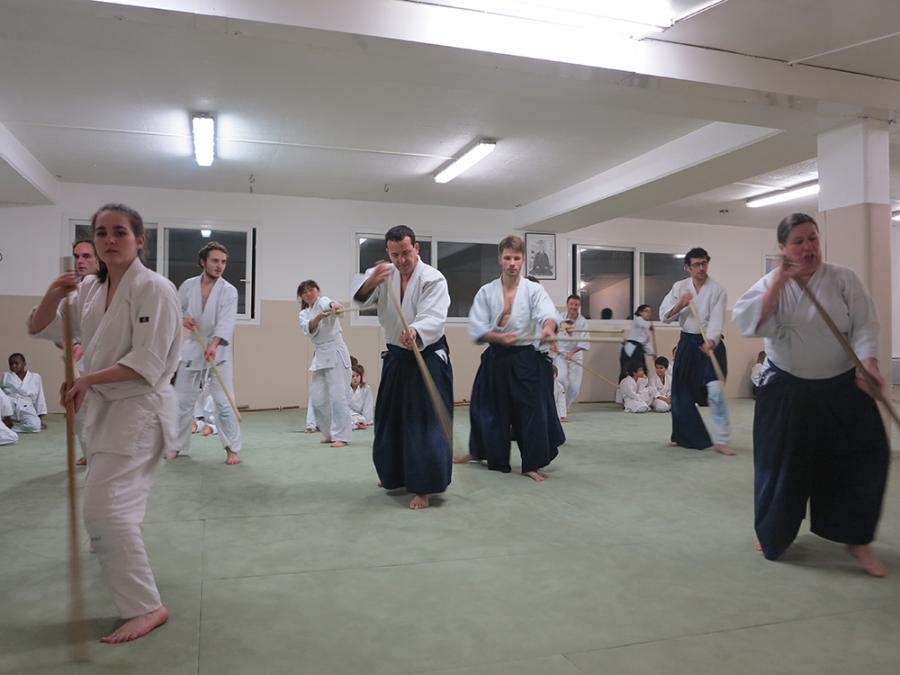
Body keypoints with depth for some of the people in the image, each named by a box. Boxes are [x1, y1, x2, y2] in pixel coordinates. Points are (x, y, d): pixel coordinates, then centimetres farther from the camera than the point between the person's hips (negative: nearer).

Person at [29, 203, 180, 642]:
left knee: (104, 507, -16)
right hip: (102, 406, 8)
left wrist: (87, 379, -25)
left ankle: (146, 607, -7)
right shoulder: (91, 289, 5)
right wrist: (54, 295, -8)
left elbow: (148, 363, -23)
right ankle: (121, 548, 56)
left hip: (139, 408, -8)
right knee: (109, 502, 26)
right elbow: (41, 329, 10)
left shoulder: (154, 289, -18)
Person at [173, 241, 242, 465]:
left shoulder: (229, 291, -10)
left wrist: (214, 345, -36)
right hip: (192, 349, 4)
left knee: (224, 402, -7)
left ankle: (232, 449, 4)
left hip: (218, 351, -3)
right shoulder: (188, 285, 1)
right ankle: (177, 445, 29)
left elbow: (226, 322, -22)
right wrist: (182, 319, -11)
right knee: (182, 400, 12)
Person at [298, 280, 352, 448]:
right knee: (317, 400, 7)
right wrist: (318, 317, -31)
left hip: (336, 353, -7)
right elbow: (309, 330, -10)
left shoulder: (323, 301, -2)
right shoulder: (304, 314, 14)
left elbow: (327, 303, -30)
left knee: (338, 396, -10)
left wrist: (333, 305, -54)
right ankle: (330, 433, 24)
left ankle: (341, 436, -6)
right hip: (320, 356, 7)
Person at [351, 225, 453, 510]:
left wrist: (415, 332, -52)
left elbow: (434, 318, -31)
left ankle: (423, 488, 1)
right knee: (390, 420, 15)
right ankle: (395, 475, 36)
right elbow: (360, 296, -12)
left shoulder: (432, 279, -18)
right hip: (396, 356, 6)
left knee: (425, 423, -9)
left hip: (428, 356, -6)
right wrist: (371, 280, -33)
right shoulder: (384, 274, 0)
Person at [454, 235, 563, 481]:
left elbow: (547, 314, -24)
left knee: (532, 410, -3)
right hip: (496, 358, 2)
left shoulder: (534, 290, -5)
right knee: (489, 409, 12)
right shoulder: (486, 292, -1)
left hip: (527, 359, -2)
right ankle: (478, 452, 36)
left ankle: (532, 464, 13)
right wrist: (499, 337, -24)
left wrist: (547, 328, -47)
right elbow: (476, 329, -6)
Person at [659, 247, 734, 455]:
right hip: (687, 343, 3)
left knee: (716, 391, -16)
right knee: (681, 391, 9)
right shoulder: (679, 287, 3)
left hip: (710, 343, -3)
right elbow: (664, 316, 0)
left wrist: (710, 342, -33)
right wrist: (680, 305, -18)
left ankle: (720, 440, -8)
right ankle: (684, 436, 29)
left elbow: (717, 320, -17)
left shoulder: (717, 290, -6)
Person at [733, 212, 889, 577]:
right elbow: (746, 321, -18)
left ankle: (856, 540, 15)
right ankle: (774, 534, 27)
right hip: (786, 389, 0)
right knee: (781, 465, 5)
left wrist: (867, 363, -24)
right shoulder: (771, 283, -3)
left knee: (865, 455, -4)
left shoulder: (843, 278, -4)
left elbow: (865, 324, -8)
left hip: (840, 387, 1)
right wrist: (778, 284, -23)